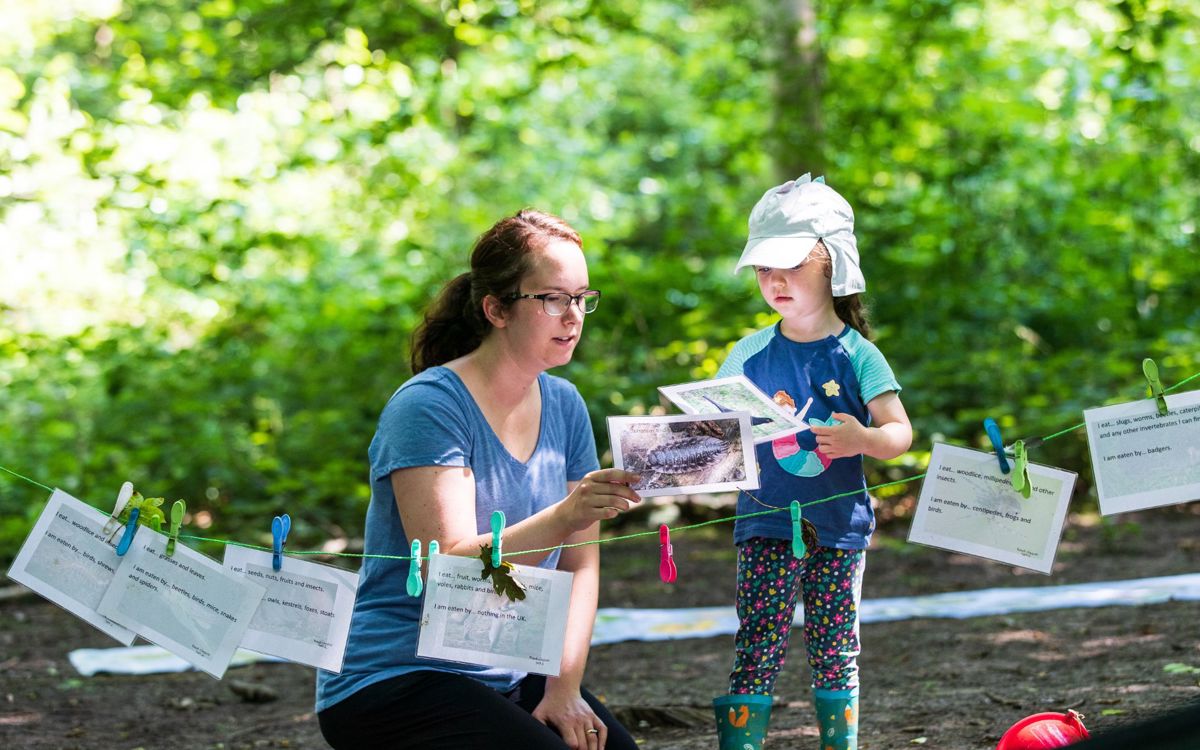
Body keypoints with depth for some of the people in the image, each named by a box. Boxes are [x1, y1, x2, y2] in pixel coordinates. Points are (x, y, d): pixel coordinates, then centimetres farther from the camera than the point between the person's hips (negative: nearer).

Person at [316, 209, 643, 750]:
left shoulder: (563, 406, 6)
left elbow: (580, 564, 6)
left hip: (507, 679, 6)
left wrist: (565, 686, -7)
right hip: (392, 680, -6)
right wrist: (564, 517, -39)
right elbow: (450, 568, -25)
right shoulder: (429, 406, -15)